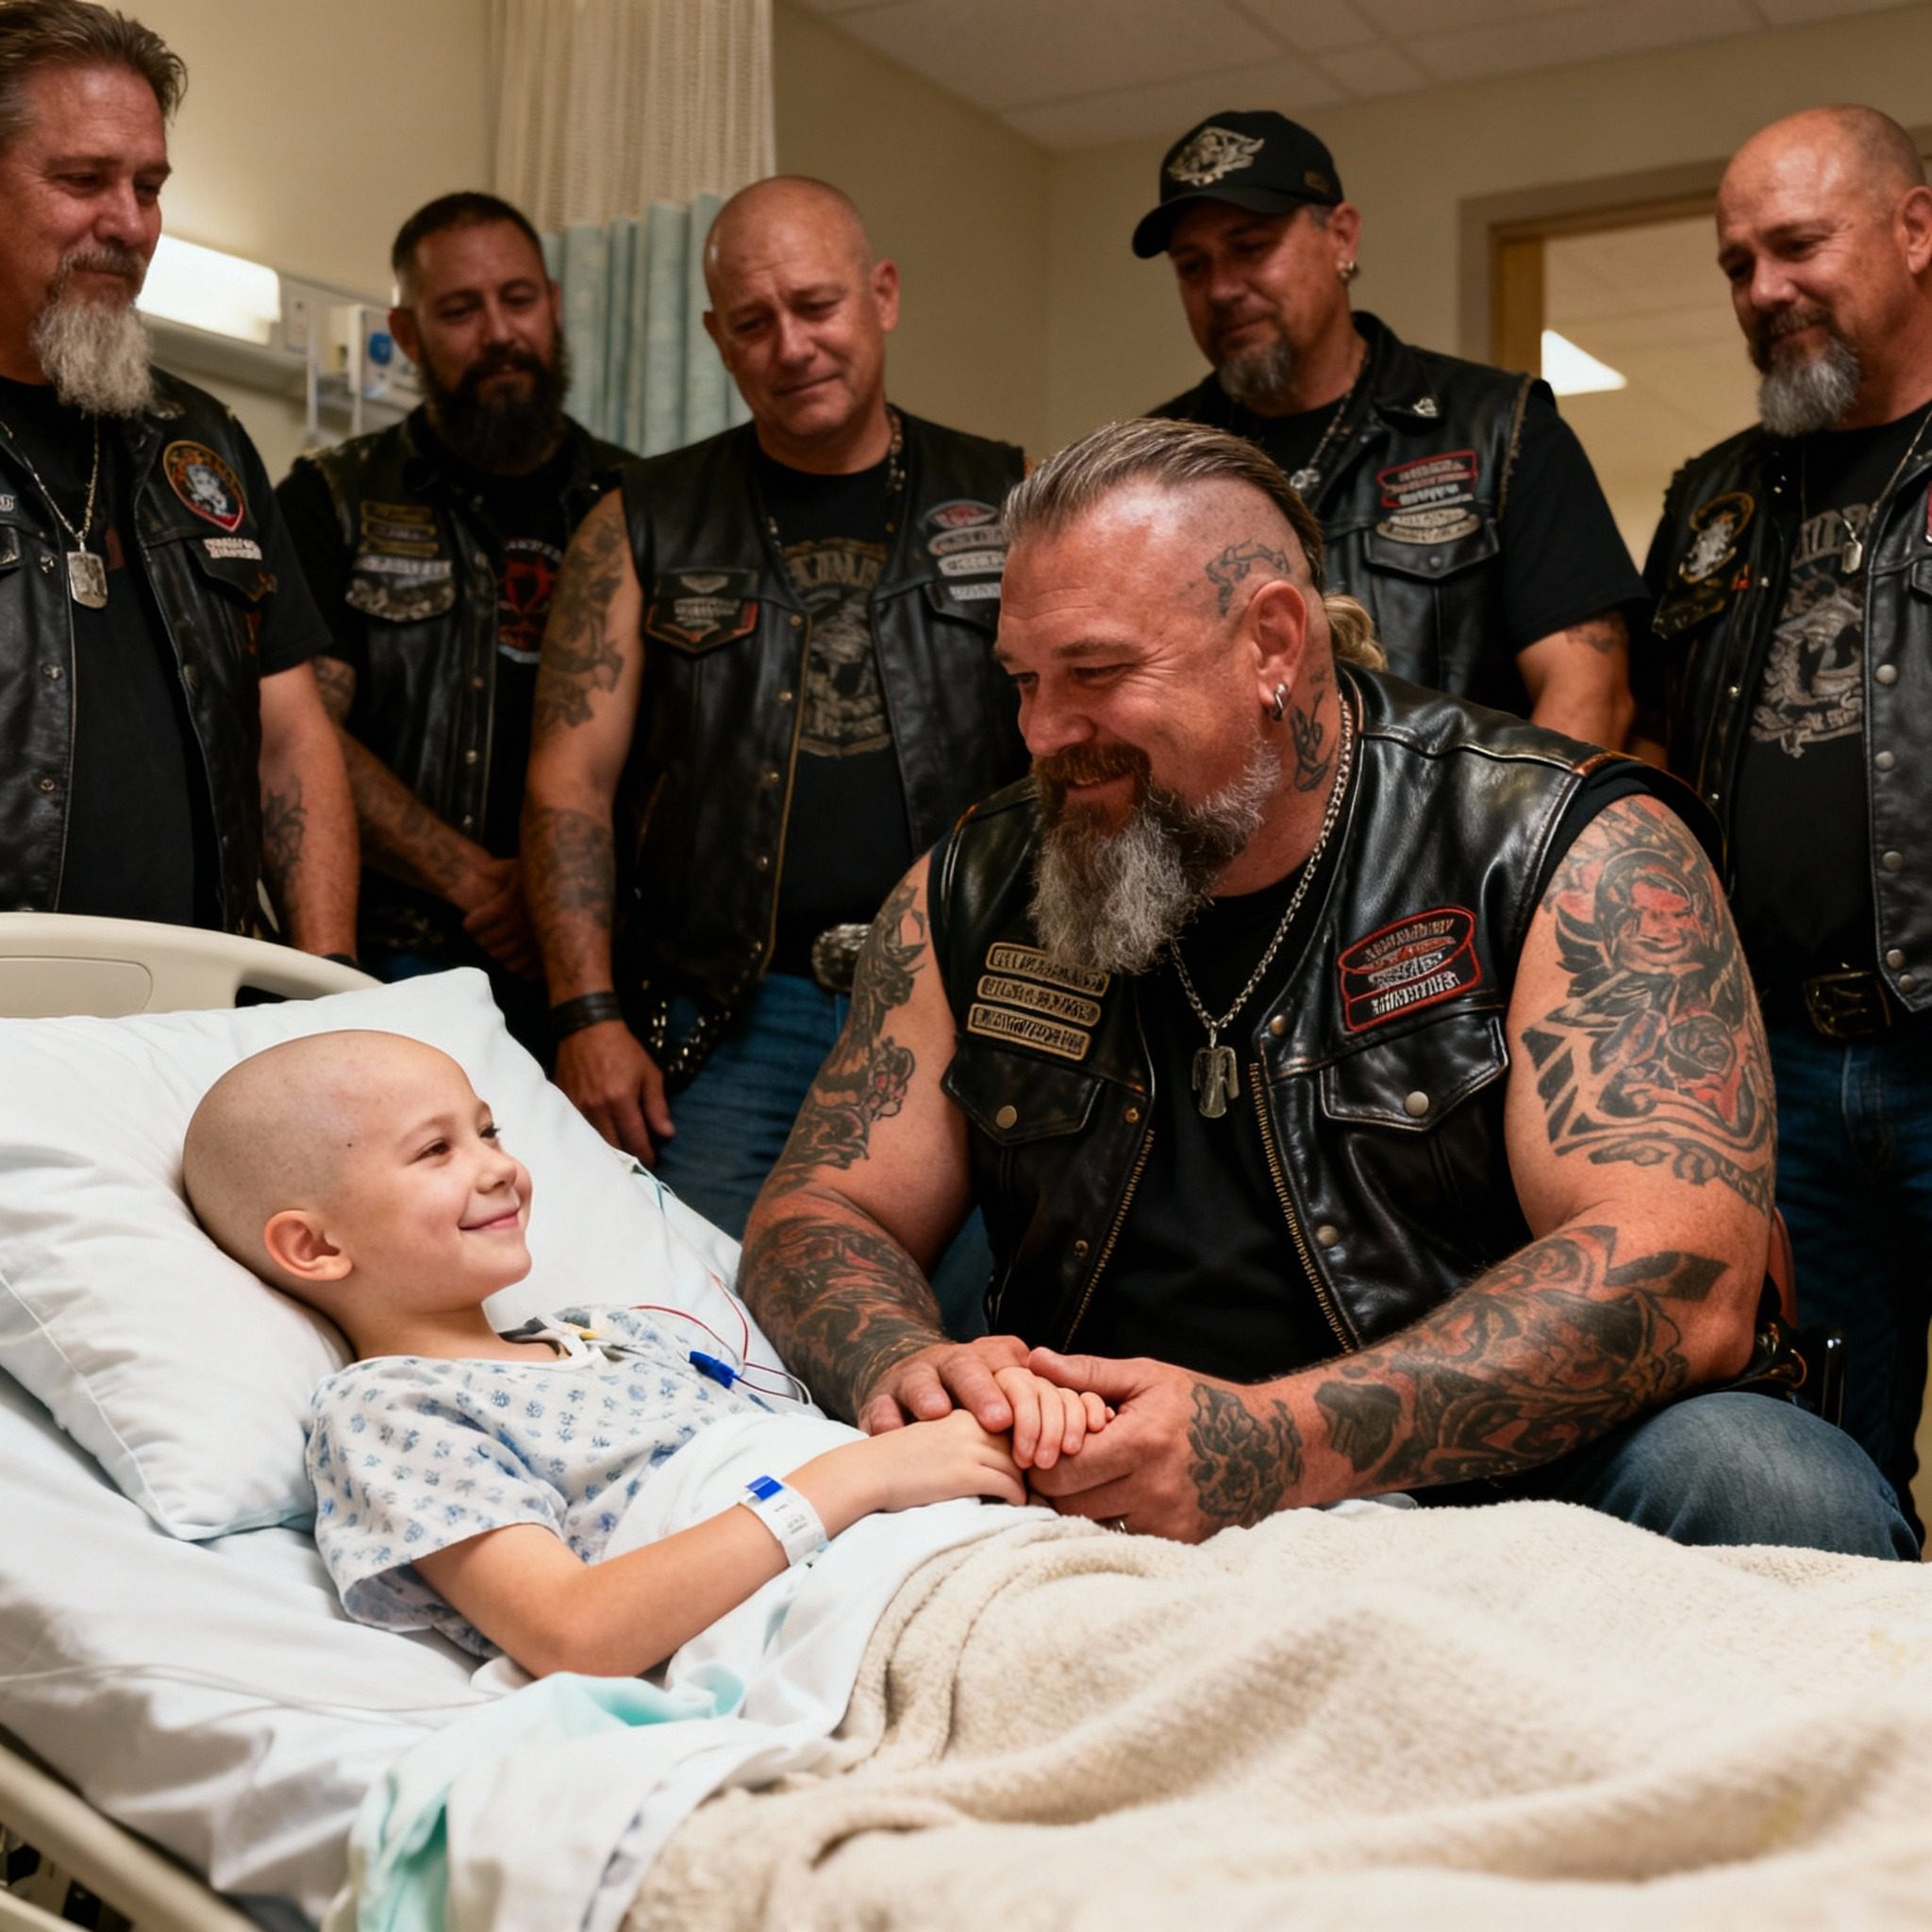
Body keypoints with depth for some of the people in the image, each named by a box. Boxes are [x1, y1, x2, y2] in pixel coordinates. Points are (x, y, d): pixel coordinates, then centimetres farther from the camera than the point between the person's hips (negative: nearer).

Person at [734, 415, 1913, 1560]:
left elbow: (1685, 1284, -19)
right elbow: (821, 1214, 7)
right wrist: (902, 1366, -18)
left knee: (1770, 1488, -31)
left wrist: (1274, 1442, -31)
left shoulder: (1576, 854, -9)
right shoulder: (971, 892, 5)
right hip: (1097, 1515, 3)